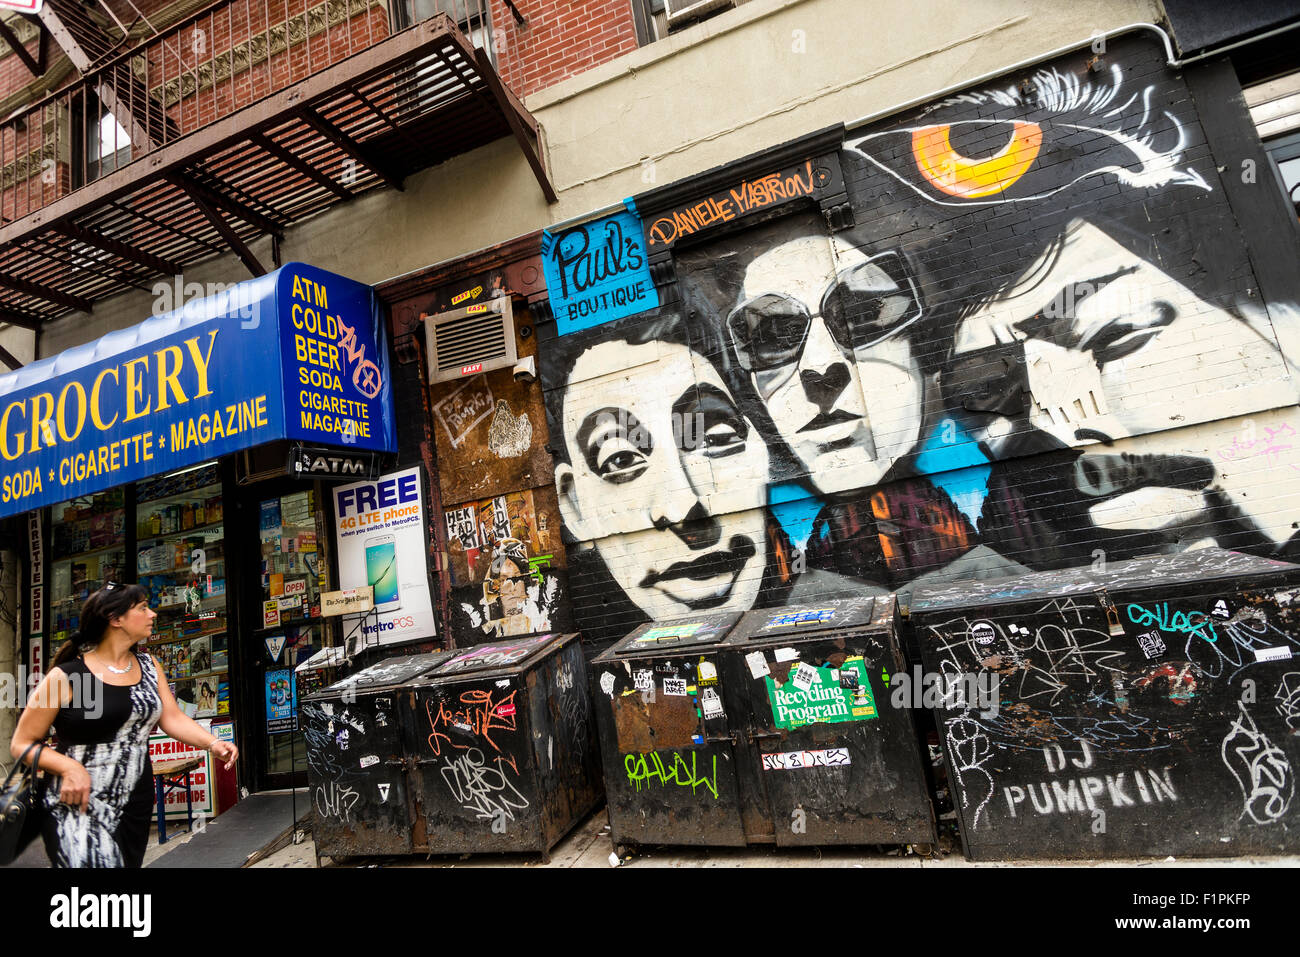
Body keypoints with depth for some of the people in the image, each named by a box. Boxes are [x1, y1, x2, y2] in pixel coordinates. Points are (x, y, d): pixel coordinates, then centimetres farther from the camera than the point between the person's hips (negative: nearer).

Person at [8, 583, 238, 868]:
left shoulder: (149, 666, 6)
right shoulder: (66, 676, -11)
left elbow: (172, 718, 1)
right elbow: (21, 743, -5)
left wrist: (213, 743, -15)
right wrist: (68, 767, -22)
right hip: (80, 805, -5)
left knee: (129, 862, 15)